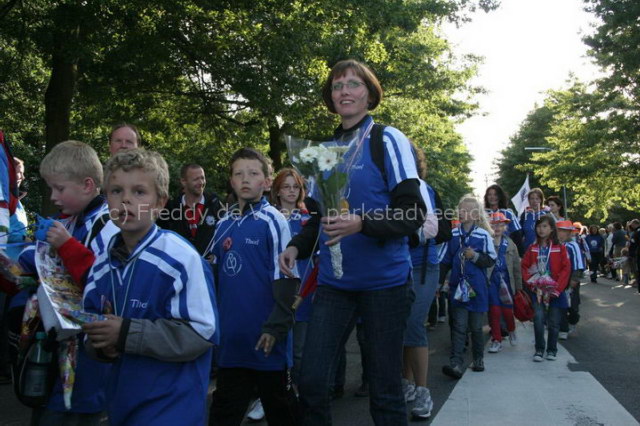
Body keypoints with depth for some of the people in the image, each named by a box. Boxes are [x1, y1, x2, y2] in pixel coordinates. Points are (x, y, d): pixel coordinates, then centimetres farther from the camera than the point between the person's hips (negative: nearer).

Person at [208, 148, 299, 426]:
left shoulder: (273, 221, -9)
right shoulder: (223, 225, 9)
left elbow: (285, 278, -12)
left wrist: (276, 327, -17)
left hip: (265, 340, -5)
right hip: (231, 339, 6)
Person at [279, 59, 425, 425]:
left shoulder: (389, 140, -4)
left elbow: (414, 214, -11)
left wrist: (361, 223, -27)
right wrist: (297, 247, 1)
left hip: (385, 281, -4)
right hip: (334, 282, 5)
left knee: (385, 391, 5)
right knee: (312, 383, 1)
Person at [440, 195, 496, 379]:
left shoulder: (483, 235, -5)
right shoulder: (453, 235, 4)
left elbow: (491, 260, -3)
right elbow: (445, 262, 9)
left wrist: (475, 256, -18)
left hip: (477, 288, -2)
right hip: (457, 288, 2)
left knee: (476, 327, 11)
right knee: (459, 327, -3)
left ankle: (478, 359, 28)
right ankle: (455, 364, -9)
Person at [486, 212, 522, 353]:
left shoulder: (510, 244, 7)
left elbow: (516, 266, 9)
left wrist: (519, 287, 8)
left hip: (506, 280, 2)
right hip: (491, 280, -2)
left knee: (507, 310, 5)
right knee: (494, 311, -2)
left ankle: (511, 331, 36)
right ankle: (496, 340, 12)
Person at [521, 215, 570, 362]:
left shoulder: (560, 248, -1)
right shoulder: (532, 248, 6)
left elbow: (566, 269, -5)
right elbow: (524, 266, 5)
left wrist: (557, 288, -12)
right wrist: (532, 283, -8)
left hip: (555, 291, -1)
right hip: (537, 291, 1)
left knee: (554, 322, 5)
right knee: (538, 318, -10)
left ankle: (552, 350, 21)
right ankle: (539, 350, 3)